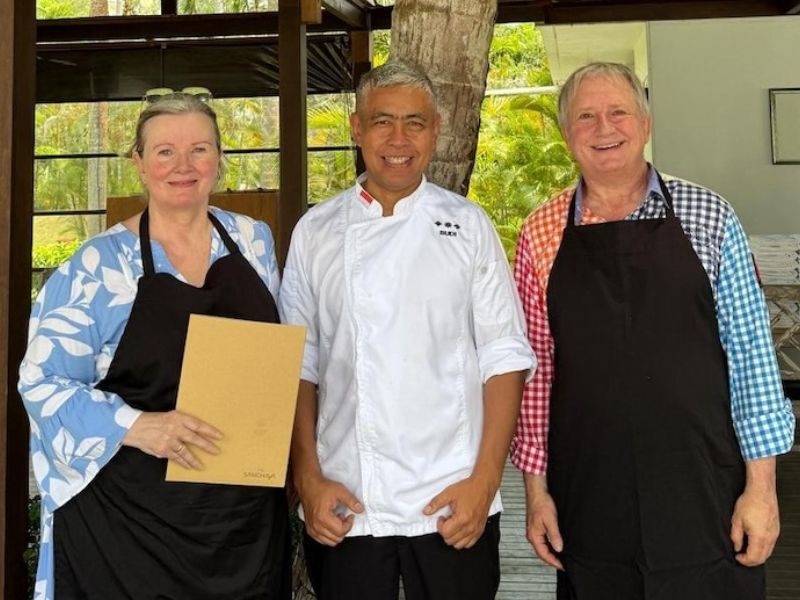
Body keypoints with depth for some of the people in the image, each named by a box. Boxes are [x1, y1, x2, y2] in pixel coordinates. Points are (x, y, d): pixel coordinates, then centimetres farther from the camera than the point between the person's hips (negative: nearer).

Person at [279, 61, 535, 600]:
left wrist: (485, 480, -8)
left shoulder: (468, 226, 0)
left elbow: (504, 358, -1)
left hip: (452, 506, -1)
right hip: (343, 507, 1)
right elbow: (299, 365, 5)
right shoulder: (315, 233, 4)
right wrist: (308, 479, -2)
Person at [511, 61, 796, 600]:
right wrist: (536, 486, 3)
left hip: (705, 504, -1)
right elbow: (534, 366, 4)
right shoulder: (541, 235, 1)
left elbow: (751, 353, -2)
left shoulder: (708, 218, -2)